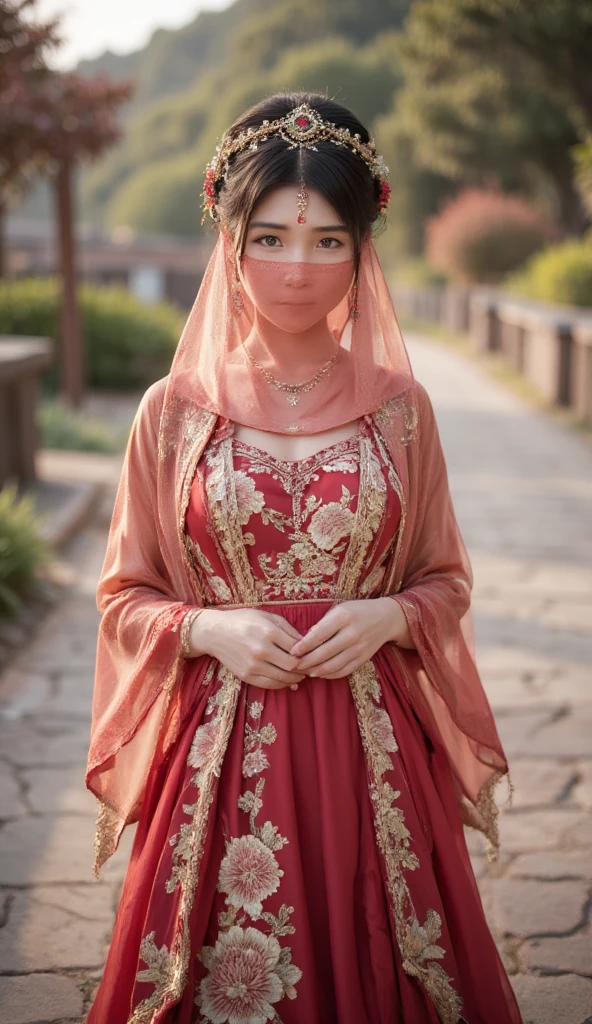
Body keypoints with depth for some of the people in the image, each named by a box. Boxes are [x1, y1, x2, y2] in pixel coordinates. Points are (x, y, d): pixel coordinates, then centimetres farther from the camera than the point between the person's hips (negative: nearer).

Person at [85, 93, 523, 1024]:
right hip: (221, 746, 0)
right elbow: (125, 595, 5)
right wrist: (208, 628, -13)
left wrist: (386, 616, -11)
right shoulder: (176, 410, -1)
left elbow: (447, 581, 9)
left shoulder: (397, 407, 1)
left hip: (369, 745, 1)